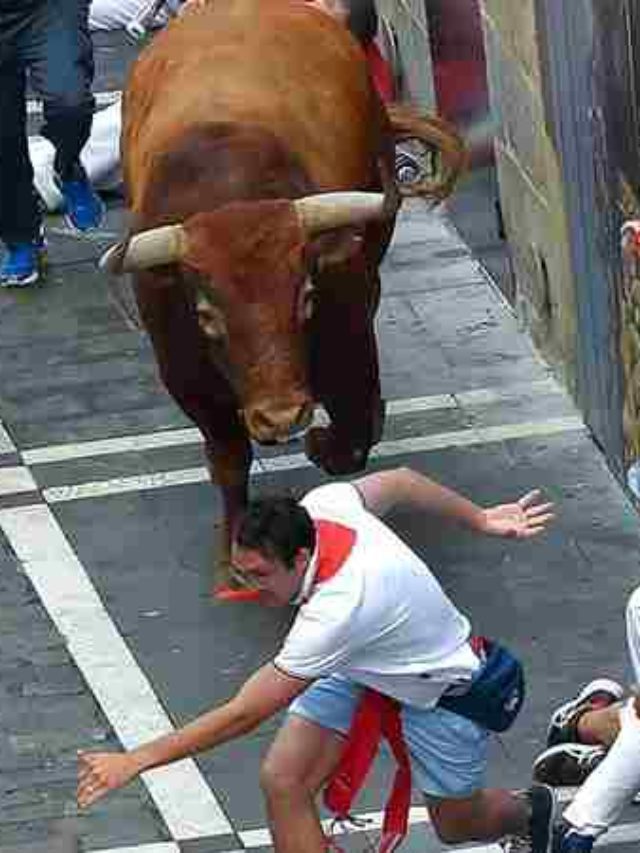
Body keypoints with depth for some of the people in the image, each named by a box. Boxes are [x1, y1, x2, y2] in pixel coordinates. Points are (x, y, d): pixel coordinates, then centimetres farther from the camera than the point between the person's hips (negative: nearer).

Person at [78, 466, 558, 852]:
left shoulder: (338, 610, -45)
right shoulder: (321, 504, -25)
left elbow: (244, 715, -42)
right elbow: (400, 483, -3)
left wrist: (136, 761, -40)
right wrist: (482, 521, 14)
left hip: (441, 692, -7)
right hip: (358, 668, 7)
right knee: (283, 783, -11)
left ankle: (527, 813, 52)